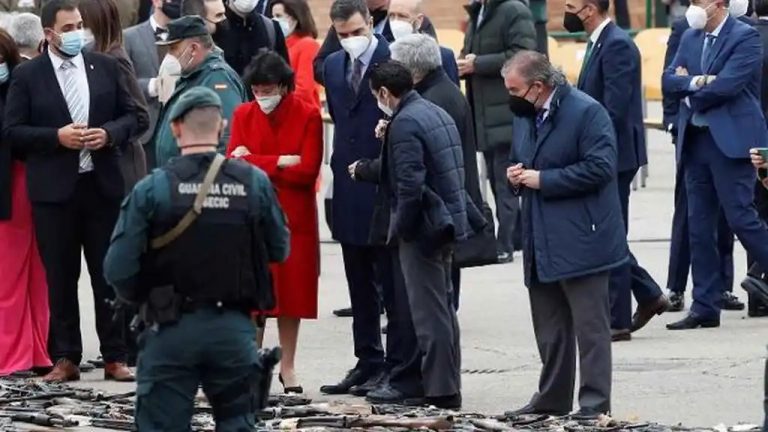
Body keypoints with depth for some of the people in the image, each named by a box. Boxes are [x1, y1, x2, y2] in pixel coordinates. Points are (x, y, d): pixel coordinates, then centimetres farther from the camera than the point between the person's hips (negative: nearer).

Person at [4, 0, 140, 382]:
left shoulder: (105, 67, 6)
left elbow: (130, 115, 10)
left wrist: (109, 134, -10)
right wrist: (57, 136, -16)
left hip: (102, 184, 2)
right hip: (54, 189, -2)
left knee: (109, 274, 4)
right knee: (60, 278, 4)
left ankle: (115, 357, 9)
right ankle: (65, 358, 10)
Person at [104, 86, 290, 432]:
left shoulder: (151, 189, -10)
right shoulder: (255, 183, -4)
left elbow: (118, 270, -11)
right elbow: (279, 251, 5)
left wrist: (142, 299, 11)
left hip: (172, 329, -2)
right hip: (234, 328, 2)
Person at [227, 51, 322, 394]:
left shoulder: (308, 116, -4)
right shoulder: (243, 115, 3)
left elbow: (307, 171, -13)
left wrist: (256, 163, -11)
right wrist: (280, 162, -14)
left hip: (294, 217, -1)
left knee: (291, 288, 5)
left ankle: (287, 366, 14)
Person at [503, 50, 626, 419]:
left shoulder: (586, 112, -12)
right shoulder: (525, 115, 15)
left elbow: (600, 167, -20)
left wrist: (543, 179, -18)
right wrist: (517, 176, 3)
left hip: (580, 239, -8)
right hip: (542, 242, 8)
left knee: (590, 326, -5)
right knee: (549, 328, 14)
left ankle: (595, 403, -3)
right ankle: (552, 398, 22)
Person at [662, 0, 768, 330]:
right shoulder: (690, 39, 15)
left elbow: (726, 85, -17)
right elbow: (668, 80, 7)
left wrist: (691, 93, -2)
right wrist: (694, 83, -12)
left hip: (730, 141, -7)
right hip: (695, 141, 7)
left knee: (741, 217, -10)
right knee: (699, 227, 6)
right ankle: (705, 308, 9)